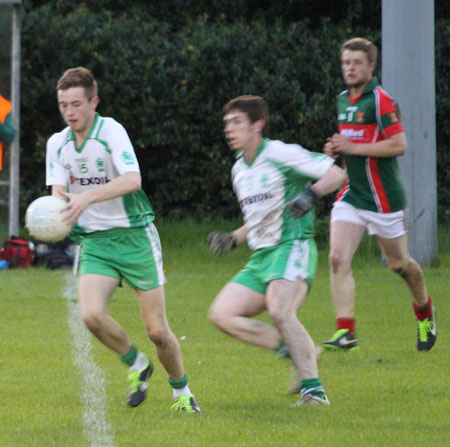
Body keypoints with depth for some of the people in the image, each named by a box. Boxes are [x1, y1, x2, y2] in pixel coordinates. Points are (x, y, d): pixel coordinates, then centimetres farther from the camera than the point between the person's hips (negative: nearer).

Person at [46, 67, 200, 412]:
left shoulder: (112, 131, -13)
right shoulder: (57, 144, 5)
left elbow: (132, 179, -28)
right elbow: (59, 193, -1)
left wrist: (88, 197, -40)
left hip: (134, 237, -4)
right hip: (94, 243, 4)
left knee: (157, 330, -4)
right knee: (92, 315, -21)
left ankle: (182, 390, 22)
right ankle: (136, 364, 7)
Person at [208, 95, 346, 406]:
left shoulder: (281, 155, -7)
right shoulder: (240, 169, 18)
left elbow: (336, 173, -10)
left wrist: (311, 193, -27)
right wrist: (233, 239, 16)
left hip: (293, 248, -9)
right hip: (261, 257, 9)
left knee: (280, 313, -31)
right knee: (222, 314, -5)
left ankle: (313, 389, -30)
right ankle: (300, 354, -3)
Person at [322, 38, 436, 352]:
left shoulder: (381, 100, -14)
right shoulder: (343, 100, 11)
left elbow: (399, 145, -21)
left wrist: (353, 148, -22)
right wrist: (337, 148, 4)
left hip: (383, 198, -6)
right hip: (351, 195, 6)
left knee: (399, 263, 10)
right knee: (338, 259, -13)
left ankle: (425, 310, 39)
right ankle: (346, 331, -16)